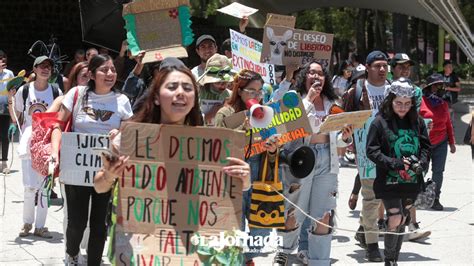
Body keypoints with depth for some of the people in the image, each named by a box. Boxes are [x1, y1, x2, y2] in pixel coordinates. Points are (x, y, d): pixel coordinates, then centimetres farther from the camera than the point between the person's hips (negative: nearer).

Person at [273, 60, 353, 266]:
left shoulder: (332, 103, 13)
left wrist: (345, 137, -4)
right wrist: (309, 99, -16)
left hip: (327, 161, 4)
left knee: (324, 215, 3)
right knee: (294, 212, 1)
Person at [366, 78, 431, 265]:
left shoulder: (417, 121, 5)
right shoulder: (380, 122, -7)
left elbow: (425, 146, 10)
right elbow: (372, 151, -8)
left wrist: (422, 163, -10)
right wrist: (394, 163, -19)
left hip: (412, 181, 5)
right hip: (389, 181, -4)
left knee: (403, 220, 12)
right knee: (395, 219, -10)